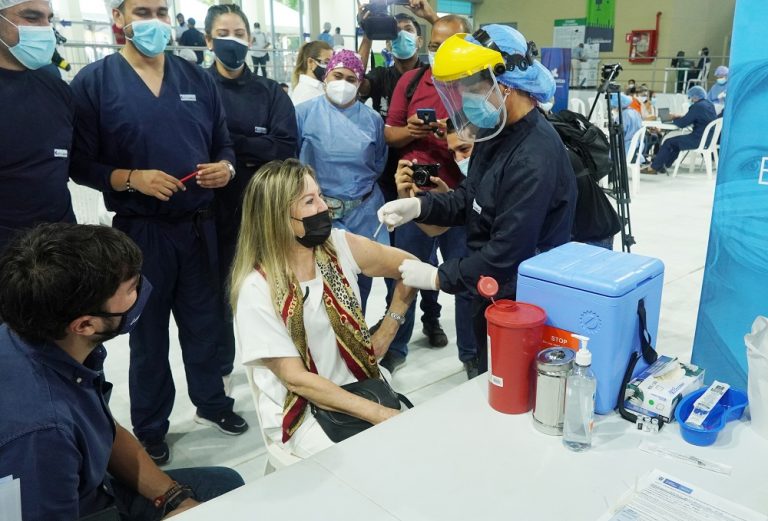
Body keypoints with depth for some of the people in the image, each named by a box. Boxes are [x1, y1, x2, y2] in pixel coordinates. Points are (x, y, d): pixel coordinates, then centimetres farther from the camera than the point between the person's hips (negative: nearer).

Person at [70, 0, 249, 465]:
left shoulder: (199, 79, 6)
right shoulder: (93, 82, -5)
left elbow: (223, 145, 10)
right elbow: (81, 165, -7)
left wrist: (226, 168, -11)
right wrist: (132, 179, -22)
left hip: (199, 225, 3)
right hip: (140, 231, -3)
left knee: (204, 321, 15)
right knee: (148, 331, 12)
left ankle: (211, 401, 37)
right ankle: (150, 427, 30)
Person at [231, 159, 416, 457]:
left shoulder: (339, 246, -7)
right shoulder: (257, 289, -19)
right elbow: (295, 378, -18)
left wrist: (384, 336, -2)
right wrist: (376, 413, -23)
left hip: (359, 385, 5)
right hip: (298, 411, -4)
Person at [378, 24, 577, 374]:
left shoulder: (534, 160, -30)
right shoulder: (496, 133, 2)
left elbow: (507, 252, -30)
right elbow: (470, 199, 9)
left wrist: (438, 277, -22)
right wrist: (419, 206, -8)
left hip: (521, 305, -9)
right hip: (491, 292, 9)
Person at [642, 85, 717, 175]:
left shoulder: (697, 106, -17)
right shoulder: (710, 104, 11)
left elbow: (682, 124, -15)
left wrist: (675, 119, 4)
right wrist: (681, 117, 9)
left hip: (699, 140, -10)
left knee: (669, 142, 0)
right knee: (676, 140, 24)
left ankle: (654, 167, 8)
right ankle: (663, 164, 25)